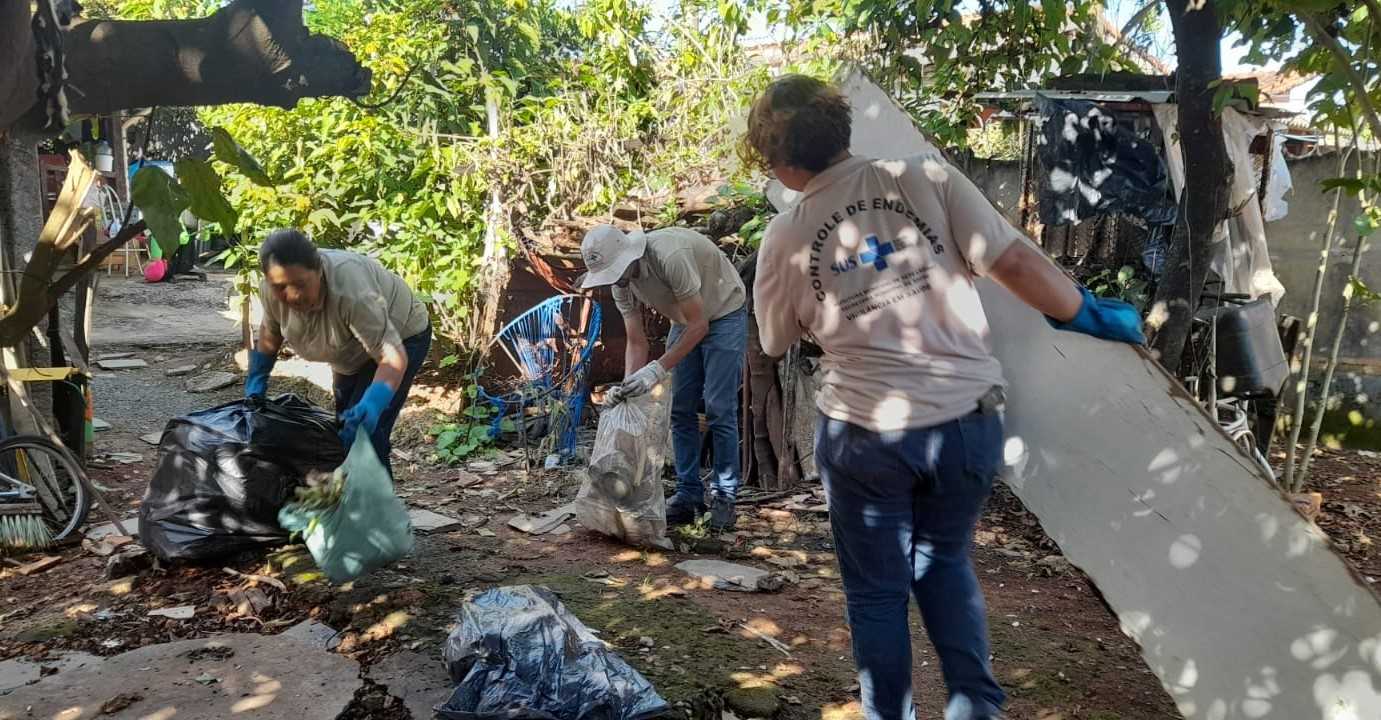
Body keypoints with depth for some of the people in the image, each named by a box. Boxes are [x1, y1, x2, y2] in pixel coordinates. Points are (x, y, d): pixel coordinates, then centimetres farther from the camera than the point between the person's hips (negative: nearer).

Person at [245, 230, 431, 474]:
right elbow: (270, 333, 0)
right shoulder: (271, 289, -22)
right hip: (353, 349, 7)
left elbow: (393, 355, -42)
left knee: (364, 430, -20)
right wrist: (255, 387, -5)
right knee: (344, 427, 17)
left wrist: (371, 406, -55)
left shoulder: (350, 291, -41)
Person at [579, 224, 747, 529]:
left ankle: (724, 497, 0)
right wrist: (628, 386, -24)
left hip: (724, 314, -7)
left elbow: (699, 324, -31)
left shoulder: (670, 255, -36)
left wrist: (658, 369, -34)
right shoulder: (621, 284, -12)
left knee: (718, 409, -11)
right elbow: (636, 342, -7)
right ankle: (689, 495, 11)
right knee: (680, 409, 3)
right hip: (685, 322, 7)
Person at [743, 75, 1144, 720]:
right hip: (968, 422, 2)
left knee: (876, 590, 17)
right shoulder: (926, 178, -6)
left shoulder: (784, 238, -3)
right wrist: (1089, 314, 7)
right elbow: (1015, 263, -8)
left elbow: (775, 342, 13)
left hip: (865, 433, -1)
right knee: (943, 559, 25)